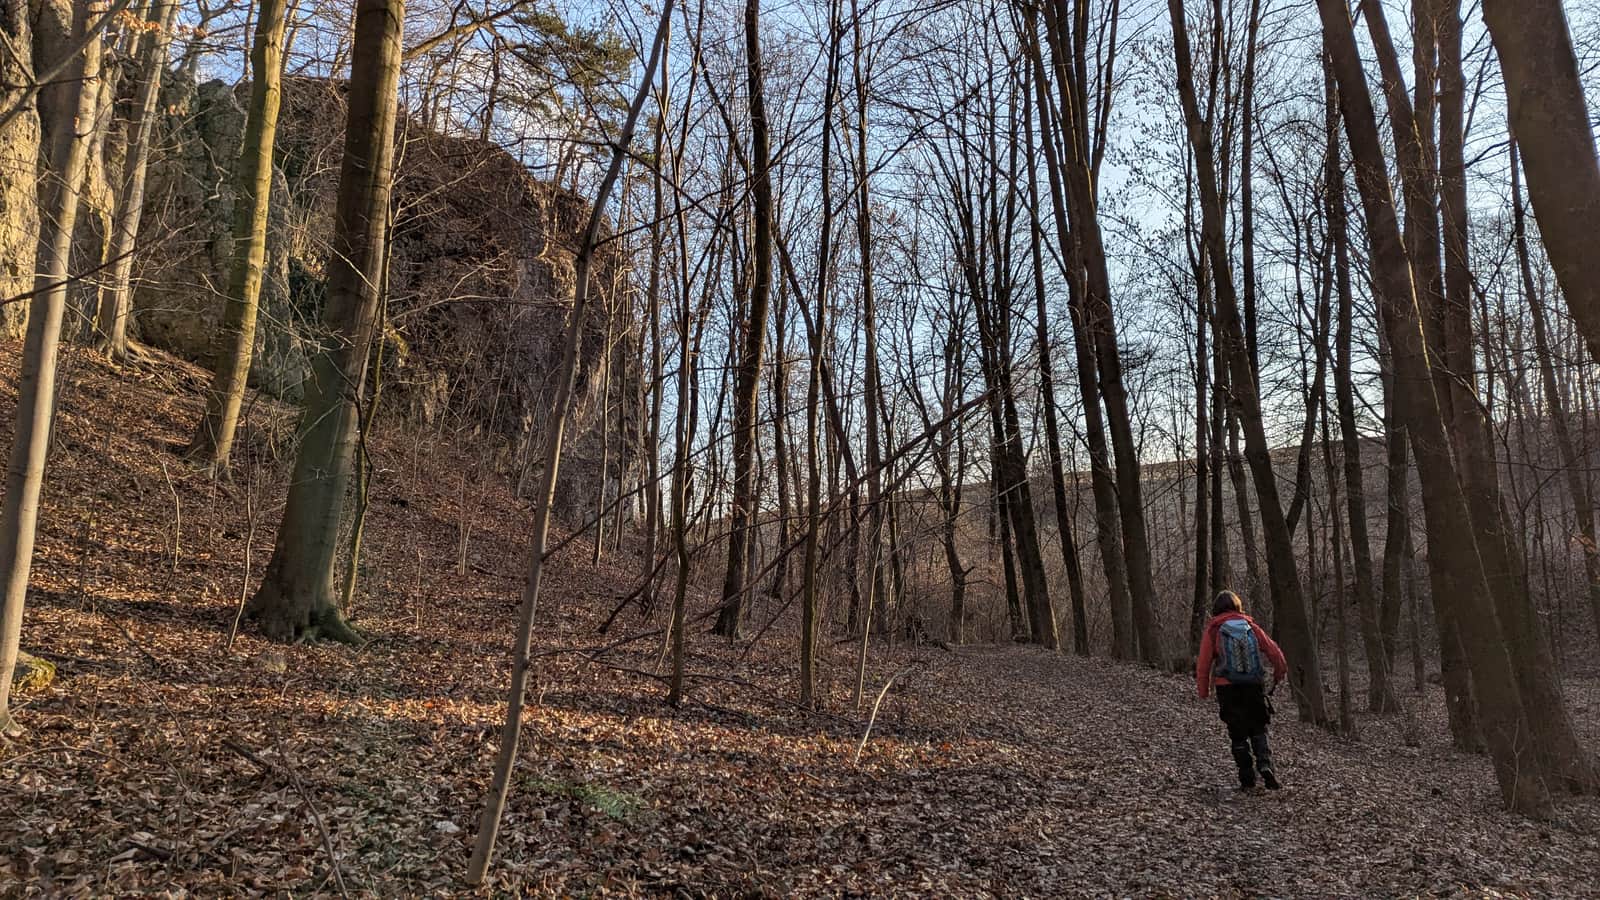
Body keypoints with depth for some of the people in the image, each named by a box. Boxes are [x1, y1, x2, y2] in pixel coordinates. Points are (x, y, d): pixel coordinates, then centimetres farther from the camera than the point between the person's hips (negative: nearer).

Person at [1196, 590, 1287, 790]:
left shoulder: (1213, 630, -1)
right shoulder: (1251, 626, 6)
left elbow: (1203, 663, -4)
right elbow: (1274, 651, 5)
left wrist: (1203, 691, 5)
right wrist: (1280, 671, 23)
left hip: (1228, 689, -2)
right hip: (1254, 686, 2)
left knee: (1238, 735, 9)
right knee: (1258, 730, 15)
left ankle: (1247, 778, 8)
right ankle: (1265, 766, -7)